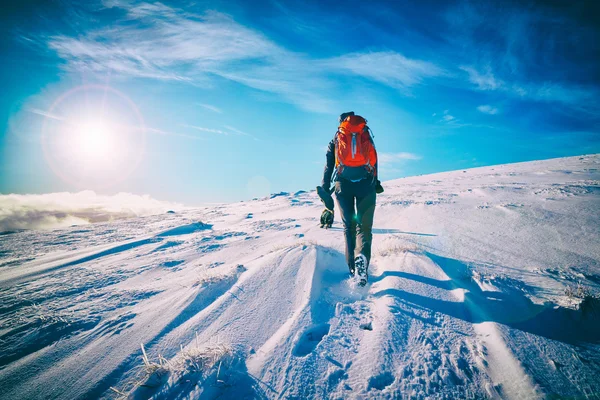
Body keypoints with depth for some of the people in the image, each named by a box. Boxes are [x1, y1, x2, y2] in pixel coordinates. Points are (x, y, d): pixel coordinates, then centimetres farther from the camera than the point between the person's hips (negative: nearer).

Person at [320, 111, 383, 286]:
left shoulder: (335, 139, 20)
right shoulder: (366, 136, 21)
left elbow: (328, 166, 14)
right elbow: (374, 162, 14)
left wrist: (325, 188, 16)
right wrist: (375, 183, 19)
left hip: (343, 183, 1)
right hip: (366, 183, 0)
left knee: (349, 226, 8)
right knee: (364, 225, 1)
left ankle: (353, 267, 0)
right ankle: (362, 256, -27)